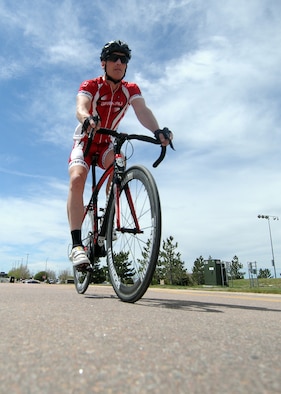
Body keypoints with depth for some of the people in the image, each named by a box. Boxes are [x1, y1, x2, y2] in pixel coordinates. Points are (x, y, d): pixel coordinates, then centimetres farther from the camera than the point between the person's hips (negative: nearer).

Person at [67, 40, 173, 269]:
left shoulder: (131, 90, -6)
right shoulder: (90, 86, -13)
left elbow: (142, 110, -26)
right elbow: (80, 107, -34)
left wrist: (157, 131, -47)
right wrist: (87, 119, -60)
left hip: (107, 144, 2)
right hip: (84, 141, -2)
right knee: (77, 178, -30)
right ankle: (77, 245, -32)